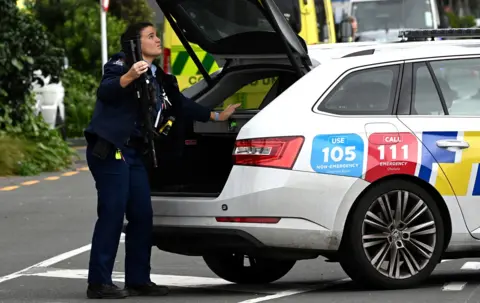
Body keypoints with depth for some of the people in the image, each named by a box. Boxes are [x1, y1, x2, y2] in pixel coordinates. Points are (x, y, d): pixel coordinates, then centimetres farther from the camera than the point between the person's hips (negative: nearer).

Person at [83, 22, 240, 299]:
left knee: (142, 216, 7)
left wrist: (216, 116, 28)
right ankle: (99, 283, -10)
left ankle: (138, 280, 15)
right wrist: (129, 77, -38)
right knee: (112, 213, -12)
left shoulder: (157, 77, 19)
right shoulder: (121, 64, -4)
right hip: (109, 149, -9)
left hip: (134, 153, 9)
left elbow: (181, 103, 27)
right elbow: (104, 91, -21)